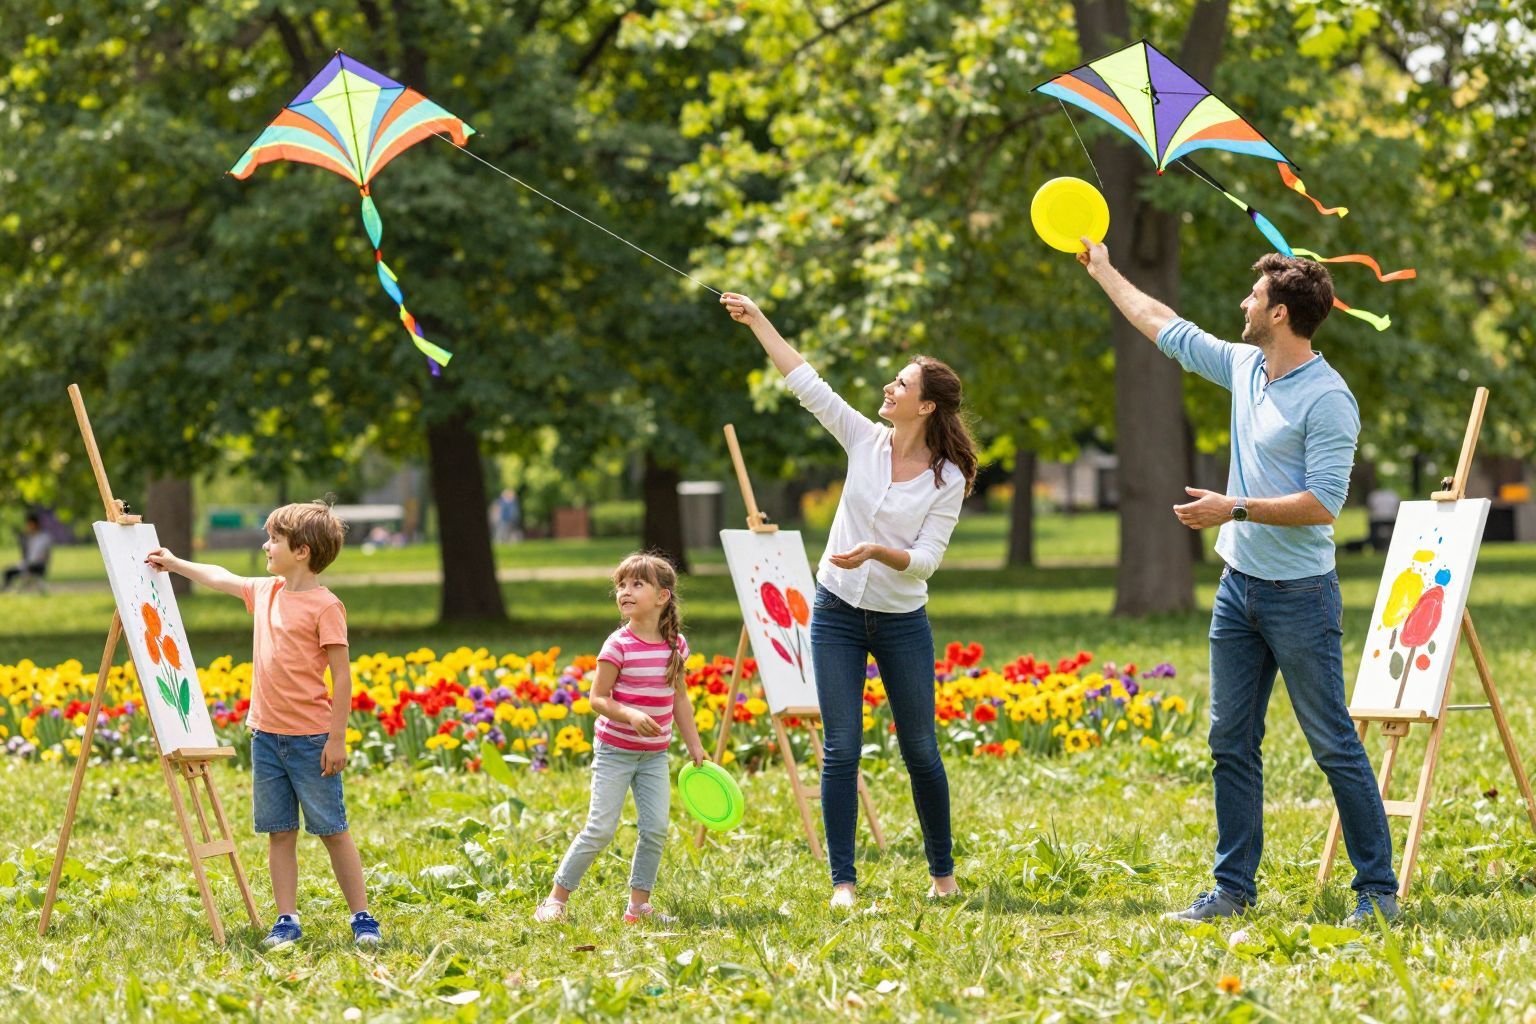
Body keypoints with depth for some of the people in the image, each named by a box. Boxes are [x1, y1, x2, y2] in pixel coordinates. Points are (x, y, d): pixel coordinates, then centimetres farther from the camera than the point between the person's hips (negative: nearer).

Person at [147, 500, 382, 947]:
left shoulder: (325, 606, -13)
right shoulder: (265, 591, 8)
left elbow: (341, 675, -14)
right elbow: (221, 578, 29)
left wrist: (337, 738, -16)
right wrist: (175, 563, 35)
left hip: (311, 739, -7)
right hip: (266, 734, 7)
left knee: (332, 830, -1)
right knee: (279, 833, 8)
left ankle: (361, 917, 6)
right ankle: (287, 920, 12)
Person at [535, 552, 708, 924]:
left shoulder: (676, 644, 0)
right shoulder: (619, 645, -15)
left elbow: (680, 699, 11)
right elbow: (597, 698, -14)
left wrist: (695, 745, 12)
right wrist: (631, 716, -30)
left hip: (654, 754, 5)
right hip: (615, 750, -5)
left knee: (655, 828, -2)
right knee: (600, 830, -6)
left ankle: (639, 904, 9)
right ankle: (555, 899, 5)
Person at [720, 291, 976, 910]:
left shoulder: (948, 478, -8)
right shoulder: (865, 441, -1)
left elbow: (927, 559, -13)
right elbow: (807, 385, -1)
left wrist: (878, 552, -31)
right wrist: (757, 322, -4)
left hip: (902, 621, -2)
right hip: (837, 611, 2)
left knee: (920, 751, 6)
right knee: (841, 750, -3)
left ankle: (942, 872, 22)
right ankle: (843, 881, 1)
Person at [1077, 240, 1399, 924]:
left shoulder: (1328, 399, -17)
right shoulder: (1245, 367, 8)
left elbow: (1324, 504, -21)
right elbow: (1167, 329, 23)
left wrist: (1236, 509, -20)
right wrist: (1104, 271, 29)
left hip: (1300, 594, -8)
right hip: (1239, 585, 8)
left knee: (1335, 746, -4)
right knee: (1232, 744, 9)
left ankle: (1377, 890, 1)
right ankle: (1234, 888, 15)